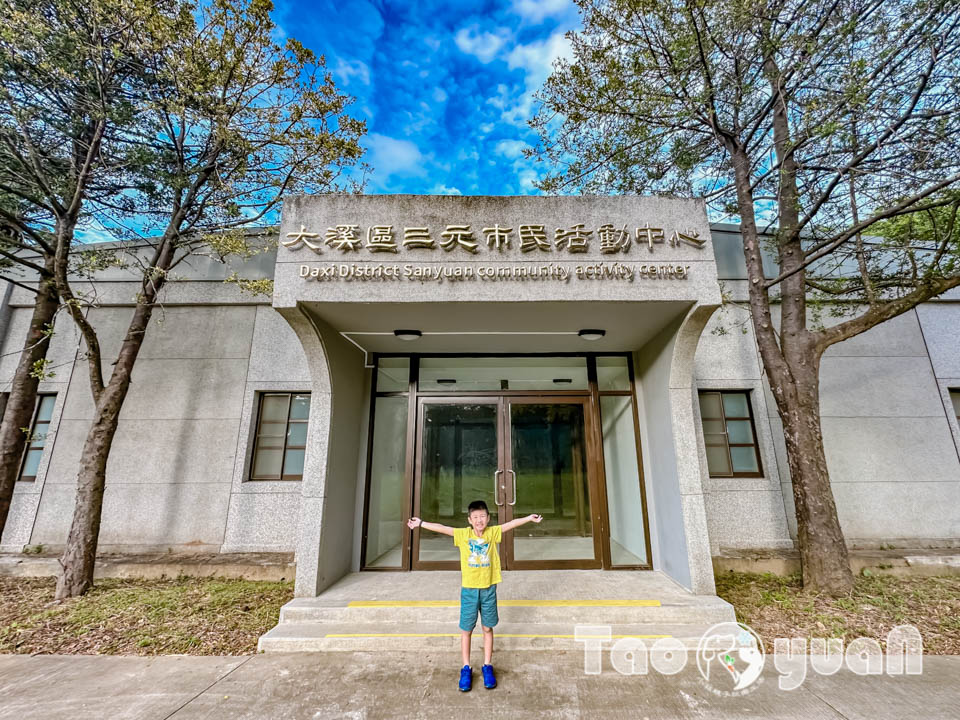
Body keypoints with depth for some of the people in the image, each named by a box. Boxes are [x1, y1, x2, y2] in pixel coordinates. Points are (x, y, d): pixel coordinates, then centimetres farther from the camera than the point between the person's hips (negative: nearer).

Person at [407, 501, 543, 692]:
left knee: (487, 628, 14)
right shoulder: (463, 534, -9)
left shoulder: (492, 532, -6)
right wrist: (420, 523, -17)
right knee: (466, 630, 10)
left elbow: (511, 524, -12)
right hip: (469, 590, -1)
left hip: (488, 589, 1)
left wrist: (529, 518, -21)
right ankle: (466, 669, 27)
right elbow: (441, 528, -14)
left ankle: (487, 667, 30)